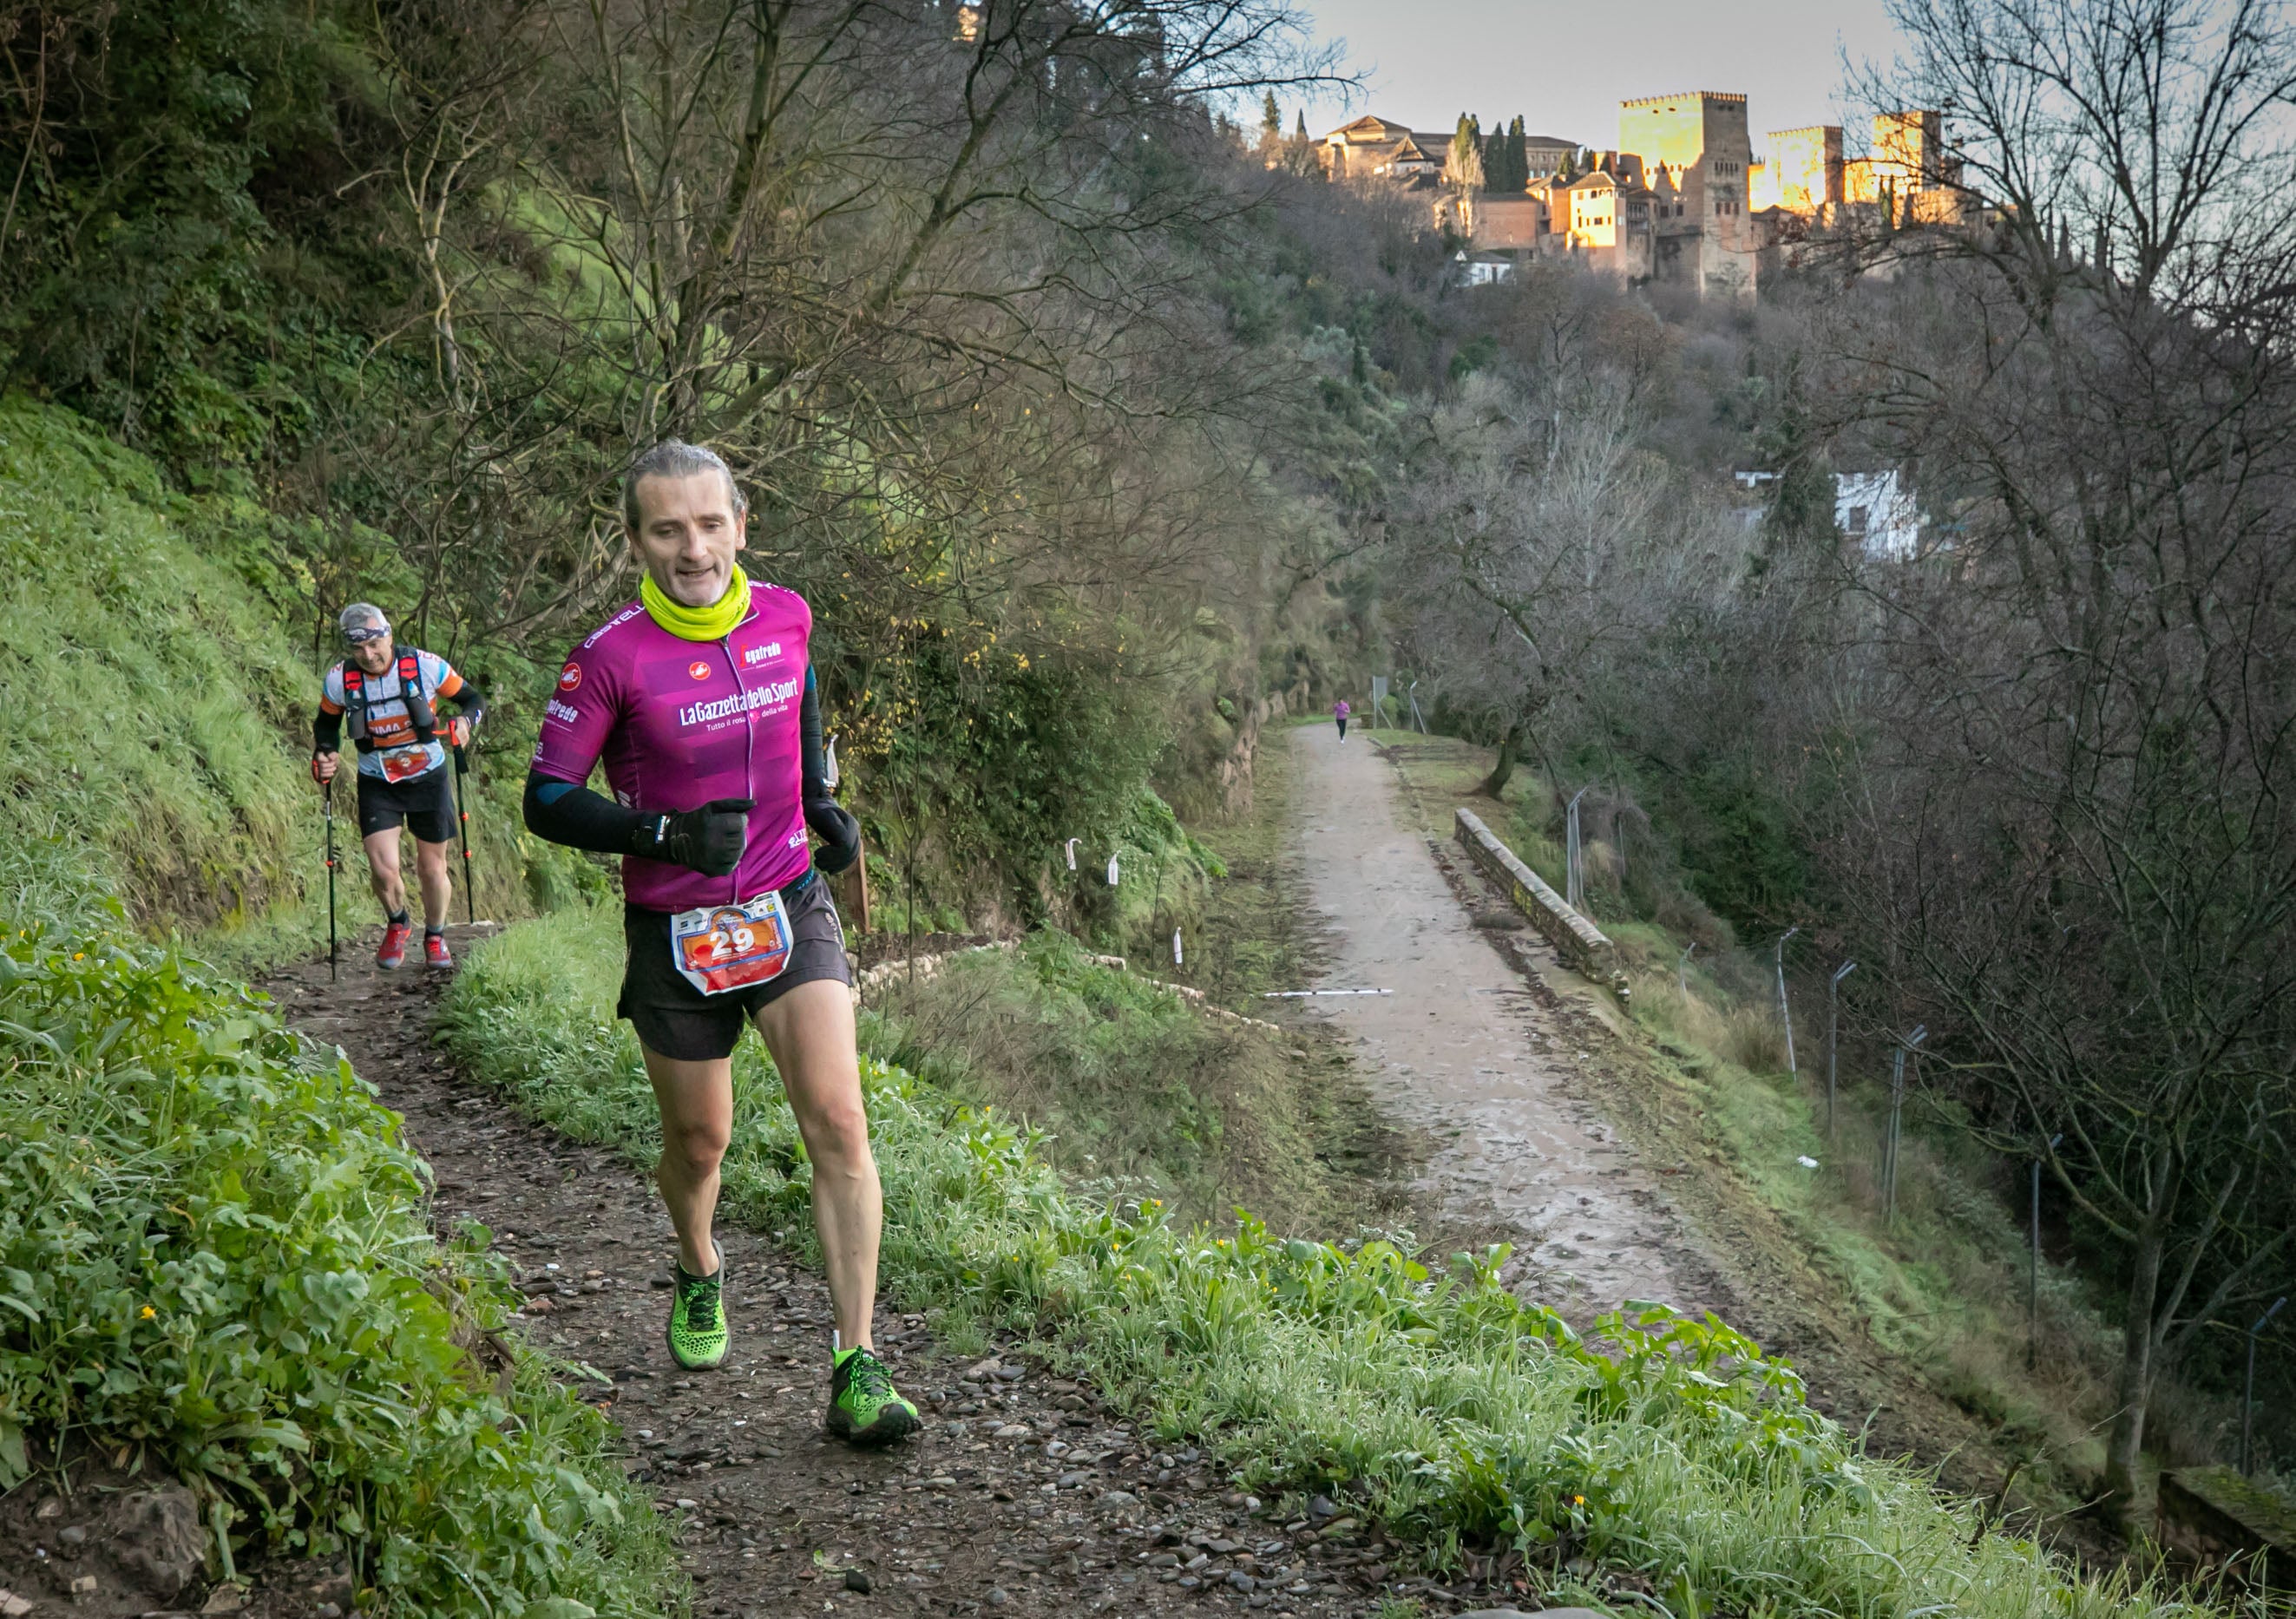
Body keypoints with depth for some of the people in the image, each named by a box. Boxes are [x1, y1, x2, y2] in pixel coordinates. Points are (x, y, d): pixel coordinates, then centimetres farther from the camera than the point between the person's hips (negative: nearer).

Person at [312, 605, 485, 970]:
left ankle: (435, 936, 34)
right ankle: (397, 924, 20)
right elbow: (326, 724, 8)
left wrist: (465, 723, -26)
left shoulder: (425, 666, -17)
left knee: (432, 868, 6)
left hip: (428, 779, 0)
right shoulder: (340, 680, -12)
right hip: (377, 785, 0)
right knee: (383, 868, -13)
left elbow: (474, 699, -5)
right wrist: (324, 755, -11)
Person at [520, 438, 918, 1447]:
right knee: (699, 1142, 14)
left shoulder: (787, 618, -3)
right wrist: (664, 833, -25)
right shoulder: (612, 660, -15)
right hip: (676, 934, -2)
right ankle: (699, 1278, 48)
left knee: (838, 1124, -14)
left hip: (790, 908, 2)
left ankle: (857, 1370, -10)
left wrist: (824, 806, 8)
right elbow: (547, 799, -11)